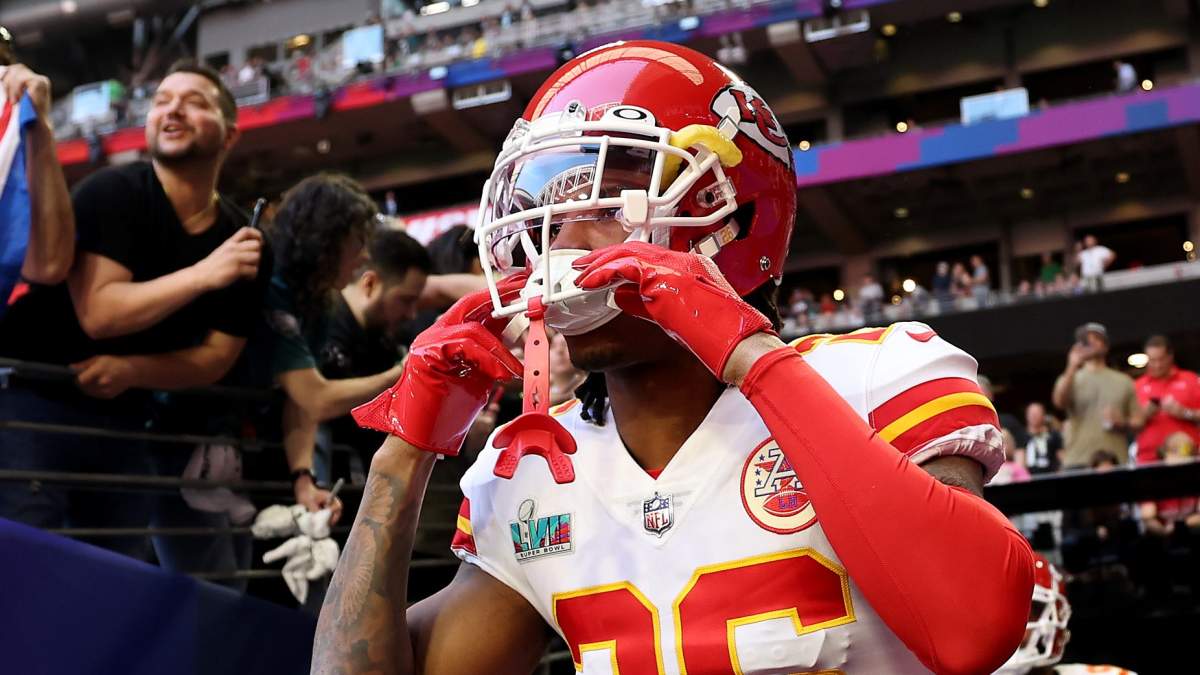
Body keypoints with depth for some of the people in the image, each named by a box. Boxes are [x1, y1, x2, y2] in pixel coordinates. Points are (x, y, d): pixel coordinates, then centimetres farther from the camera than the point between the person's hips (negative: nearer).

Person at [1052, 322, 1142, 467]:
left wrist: (1122, 423, -8)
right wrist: (1072, 368, -21)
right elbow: (1059, 402, -13)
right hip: (1078, 462, -2)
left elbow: (1138, 421, 14)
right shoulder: (1070, 379, 9)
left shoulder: (1123, 381, 14)